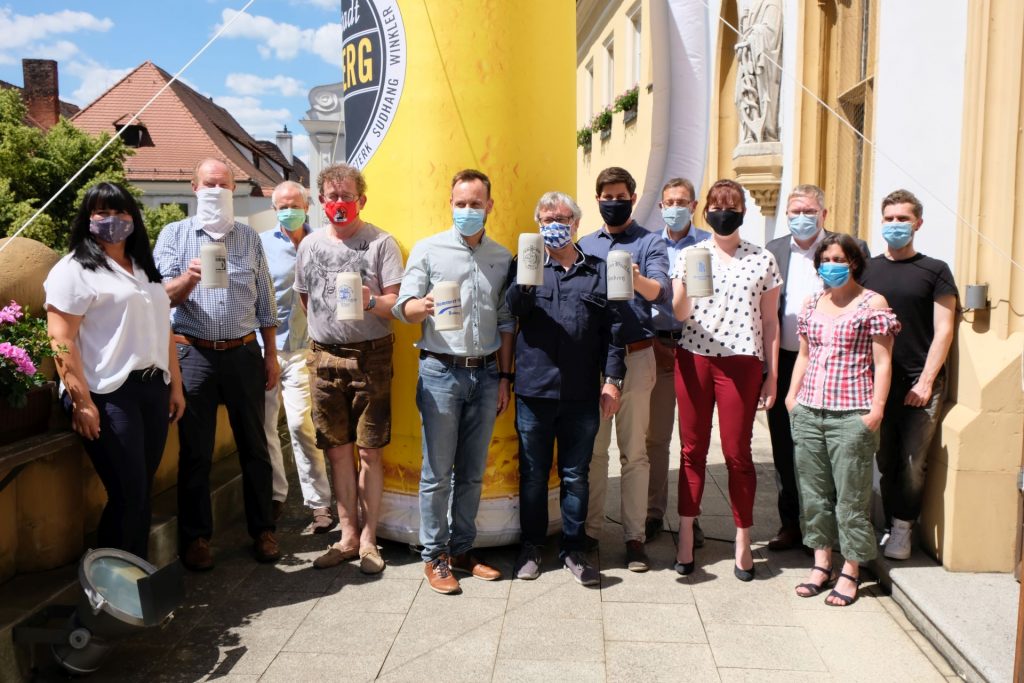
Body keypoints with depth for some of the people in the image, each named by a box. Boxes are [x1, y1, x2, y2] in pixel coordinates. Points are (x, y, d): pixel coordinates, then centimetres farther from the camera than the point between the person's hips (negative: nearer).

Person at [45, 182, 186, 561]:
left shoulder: (145, 269, 18)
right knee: (128, 495, -3)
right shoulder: (74, 269, -5)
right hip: (109, 395, -7)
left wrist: (175, 385, 15)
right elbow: (61, 340, -12)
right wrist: (82, 401, -17)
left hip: (154, 388, 7)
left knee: (141, 491, 11)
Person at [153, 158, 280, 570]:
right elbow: (161, 295, -5)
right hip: (194, 354, -2)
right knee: (195, 450, 5)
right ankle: (196, 536, 18)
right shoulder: (174, 234, 4)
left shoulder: (249, 238, 10)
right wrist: (187, 279, -26)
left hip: (244, 353, 2)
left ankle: (262, 529, 20)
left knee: (254, 445, 8)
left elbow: (265, 301, 11)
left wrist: (270, 354, 7)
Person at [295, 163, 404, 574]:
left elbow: (396, 303, -9)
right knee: (338, 451, 9)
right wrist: (325, 332, 12)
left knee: (369, 451, 2)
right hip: (325, 358, 4)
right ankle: (347, 536, 20)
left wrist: (370, 302, -27)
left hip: (370, 357, -4)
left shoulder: (381, 242, -3)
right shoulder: (310, 245, 10)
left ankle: (368, 539, 14)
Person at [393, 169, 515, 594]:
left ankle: (462, 550, 24)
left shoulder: (502, 257, 9)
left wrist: (504, 377, 8)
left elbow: (506, 321, 11)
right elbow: (403, 307, -5)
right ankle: (434, 557, 15)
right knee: (437, 472, 1)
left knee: (472, 471, 11)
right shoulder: (428, 250, 0)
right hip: (441, 372, -3)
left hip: (486, 374, 3)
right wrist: (423, 305, -28)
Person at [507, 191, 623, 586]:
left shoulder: (598, 271, 9)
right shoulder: (525, 265, 8)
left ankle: (573, 548, 24)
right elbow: (509, 310, -9)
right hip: (534, 390, 0)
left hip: (582, 394, 1)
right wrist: (526, 280, -26)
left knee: (576, 475, 10)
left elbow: (612, 328, 6)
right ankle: (531, 546, 27)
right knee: (533, 474, 11)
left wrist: (612, 379, -1)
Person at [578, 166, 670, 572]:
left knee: (634, 452, 4)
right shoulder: (585, 245, 12)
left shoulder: (649, 243, 2)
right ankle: (590, 530, 21)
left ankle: (634, 536, 13)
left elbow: (662, 291, -15)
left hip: (635, 356, -2)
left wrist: (639, 281, -38)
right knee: (593, 450, 9)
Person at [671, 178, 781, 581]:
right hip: (694, 358, 1)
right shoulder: (688, 256, 6)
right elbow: (678, 314, 0)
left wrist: (772, 374, 5)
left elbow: (770, 322, 8)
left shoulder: (763, 260, 6)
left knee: (737, 452, 2)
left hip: (741, 362, -1)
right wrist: (687, 283, -19)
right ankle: (686, 537, 17)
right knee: (693, 449, 7)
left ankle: (743, 541, 17)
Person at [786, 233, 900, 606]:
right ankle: (821, 563, 21)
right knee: (813, 491, 9)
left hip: (851, 415, -5)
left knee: (851, 495, 1)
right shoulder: (811, 304, 14)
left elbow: (882, 362, -4)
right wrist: (792, 395, 11)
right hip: (808, 411, 5)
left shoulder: (873, 303, -1)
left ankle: (850, 571, 13)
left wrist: (876, 408, -10)